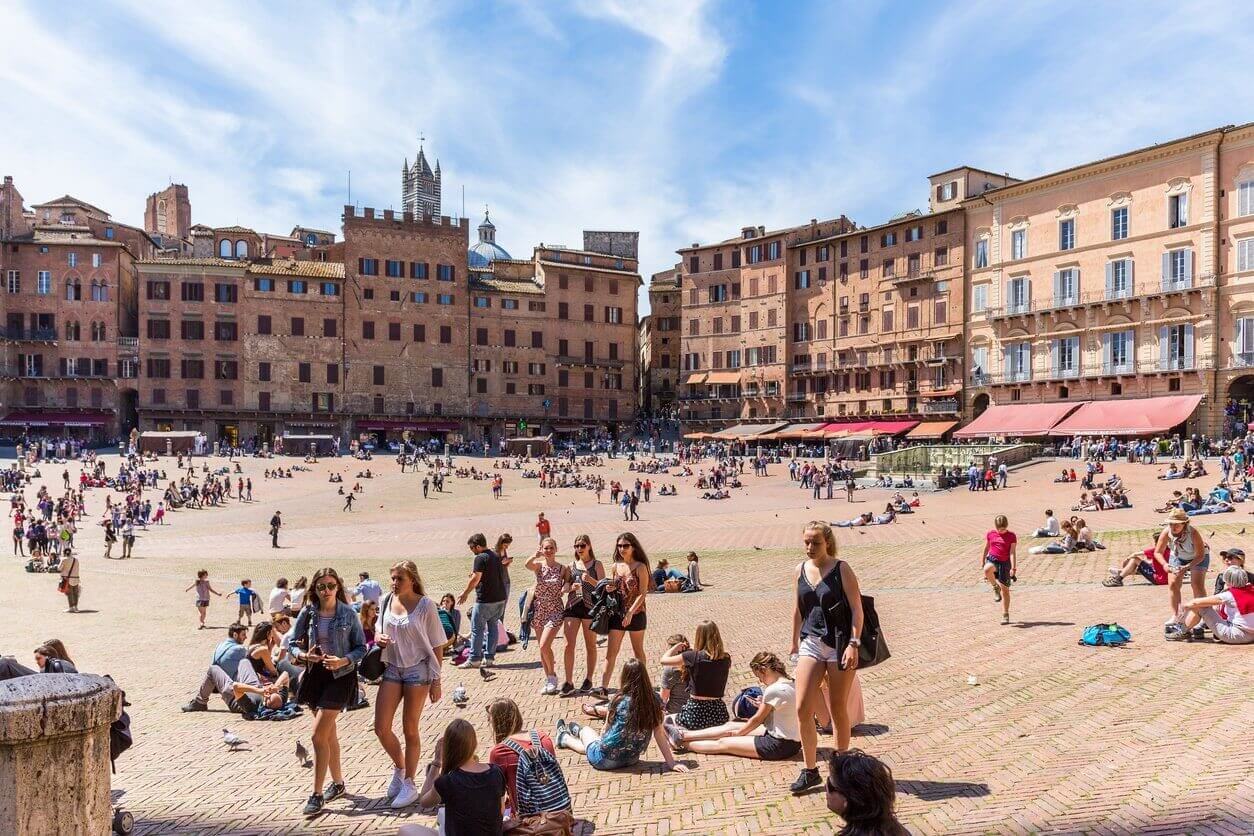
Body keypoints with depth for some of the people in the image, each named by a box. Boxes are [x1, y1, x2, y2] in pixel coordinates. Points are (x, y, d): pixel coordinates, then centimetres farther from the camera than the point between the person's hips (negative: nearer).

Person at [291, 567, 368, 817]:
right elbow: (294, 643, 6)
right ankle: (338, 782, 34)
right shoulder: (307, 613, -1)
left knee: (318, 735, -10)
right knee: (329, 733, 17)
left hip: (339, 677, -4)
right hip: (315, 675, 4)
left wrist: (343, 661, -20)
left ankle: (317, 794, 0)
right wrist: (304, 655, -14)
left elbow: (361, 647, -3)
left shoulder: (349, 615, -8)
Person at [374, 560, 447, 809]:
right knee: (381, 728, 2)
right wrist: (379, 638, -7)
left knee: (410, 730, 5)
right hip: (391, 668, 5)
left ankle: (409, 784, 20)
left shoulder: (425, 605, -11)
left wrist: (436, 681, -8)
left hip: (417, 670, -4)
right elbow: (378, 629, 19)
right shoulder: (387, 601, 2)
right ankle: (399, 767, 30)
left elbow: (437, 646, -8)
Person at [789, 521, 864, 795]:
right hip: (810, 644, 4)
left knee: (838, 710, 7)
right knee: (802, 709, -4)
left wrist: (854, 644, -18)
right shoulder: (801, 569, 6)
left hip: (840, 645, -4)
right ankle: (810, 770, 10)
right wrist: (795, 640, 20)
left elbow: (857, 609, -10)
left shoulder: (841, 569, -8)